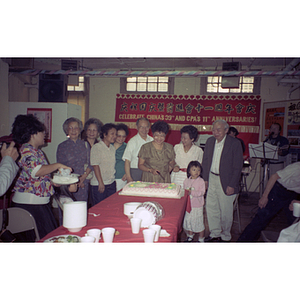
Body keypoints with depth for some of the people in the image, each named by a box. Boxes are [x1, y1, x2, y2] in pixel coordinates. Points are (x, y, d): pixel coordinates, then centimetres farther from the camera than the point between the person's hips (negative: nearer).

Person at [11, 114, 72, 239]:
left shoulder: (38, 151, 16)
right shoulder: (26, 150, -13)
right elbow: (36, 171, -29)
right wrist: (57, 165, -20)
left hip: (40, 201, 9)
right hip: (28, 202, -9)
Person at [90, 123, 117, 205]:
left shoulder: (113, 148, 11)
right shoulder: (96, 147, -9)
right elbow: (95, 166, -13)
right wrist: (101, 183, -15)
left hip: (111, 183, 6)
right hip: (98, 184, -6)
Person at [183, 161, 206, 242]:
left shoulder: (201, 181, -9)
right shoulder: (186, 180, 5)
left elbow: (202, 192, -16)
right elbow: (184, 189, 15)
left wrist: (192, 192, -26)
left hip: (197, 206, -4)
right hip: (188, 204, 4)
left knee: (199, 222, 3)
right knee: (188, 220, 15)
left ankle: (201, 238, 20)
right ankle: (190, 235, 36)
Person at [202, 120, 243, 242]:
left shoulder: (235, 143, -12)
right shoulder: (210, 141, 3)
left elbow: (237, 167, -11)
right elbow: (205, 161, 11)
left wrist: (232, 185, -13)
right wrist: (205, 178, 6)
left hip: (226, 181, -5)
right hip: (211, 178, 5)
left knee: (225, 211, 6)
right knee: (211, 207, 11)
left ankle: (225, 236, 26)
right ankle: (214, 233, 29)